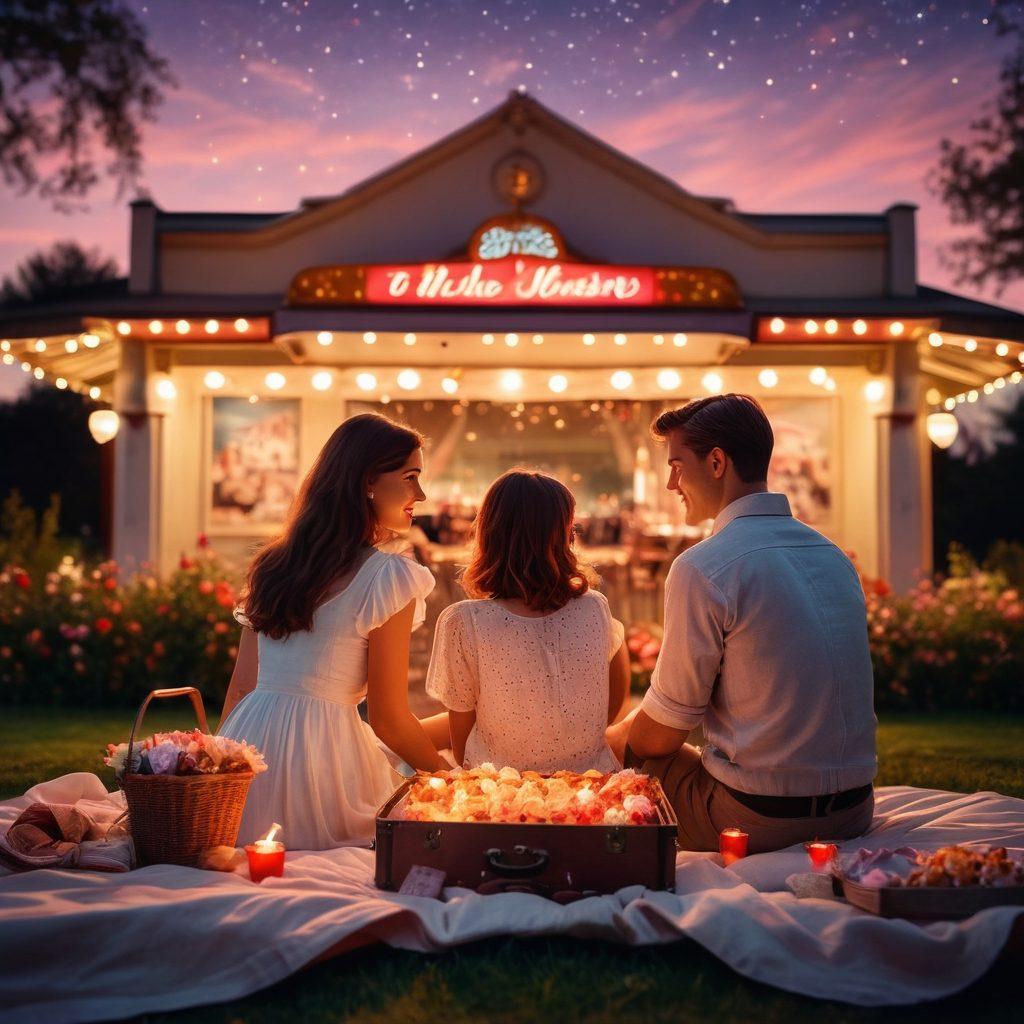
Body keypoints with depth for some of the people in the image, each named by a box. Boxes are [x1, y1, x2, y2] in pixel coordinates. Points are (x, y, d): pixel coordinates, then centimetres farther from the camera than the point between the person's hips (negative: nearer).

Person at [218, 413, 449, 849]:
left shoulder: (273, 564, 11)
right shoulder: (388, 576, -10)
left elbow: (241, 686, 15)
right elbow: (389, 721, -8)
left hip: (248, 748, 8)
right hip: (321, 757, -7)